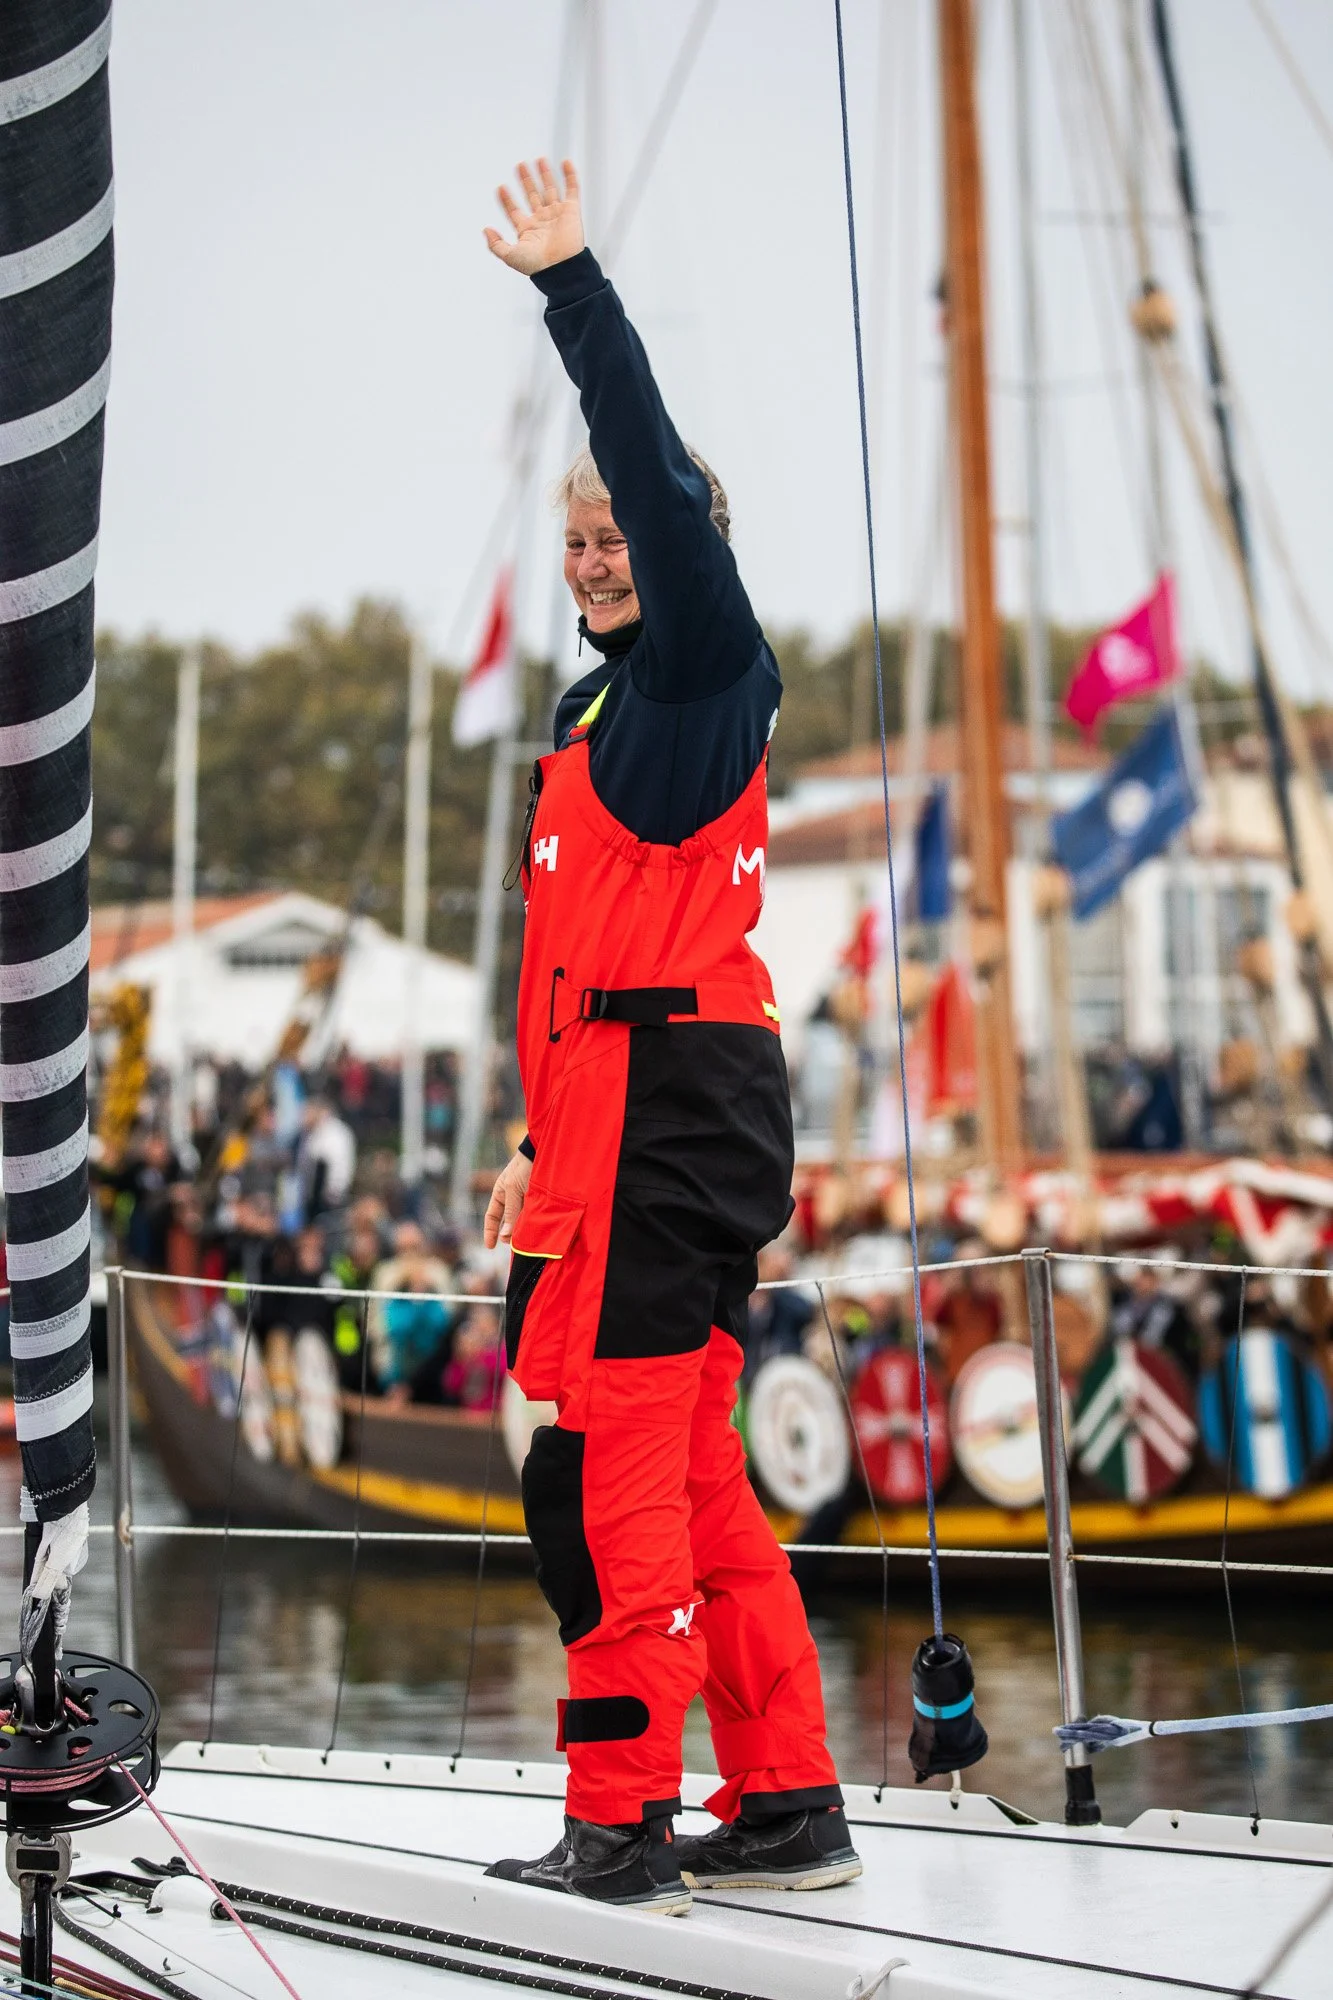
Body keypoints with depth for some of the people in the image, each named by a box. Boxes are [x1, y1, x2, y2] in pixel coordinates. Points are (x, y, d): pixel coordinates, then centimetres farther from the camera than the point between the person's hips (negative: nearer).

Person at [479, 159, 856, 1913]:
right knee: (691, 1483, 11)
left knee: (604, 1481, -10)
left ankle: (619, 1833, -8)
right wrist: (544, 1140, 24)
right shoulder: (616, 714, 22)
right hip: (634, 1114, 10)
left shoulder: (704, 674, -4)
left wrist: (574, 287, -18)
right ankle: (789, 1808, 16)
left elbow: (661, 473, -19)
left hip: (670, 1112, -10)